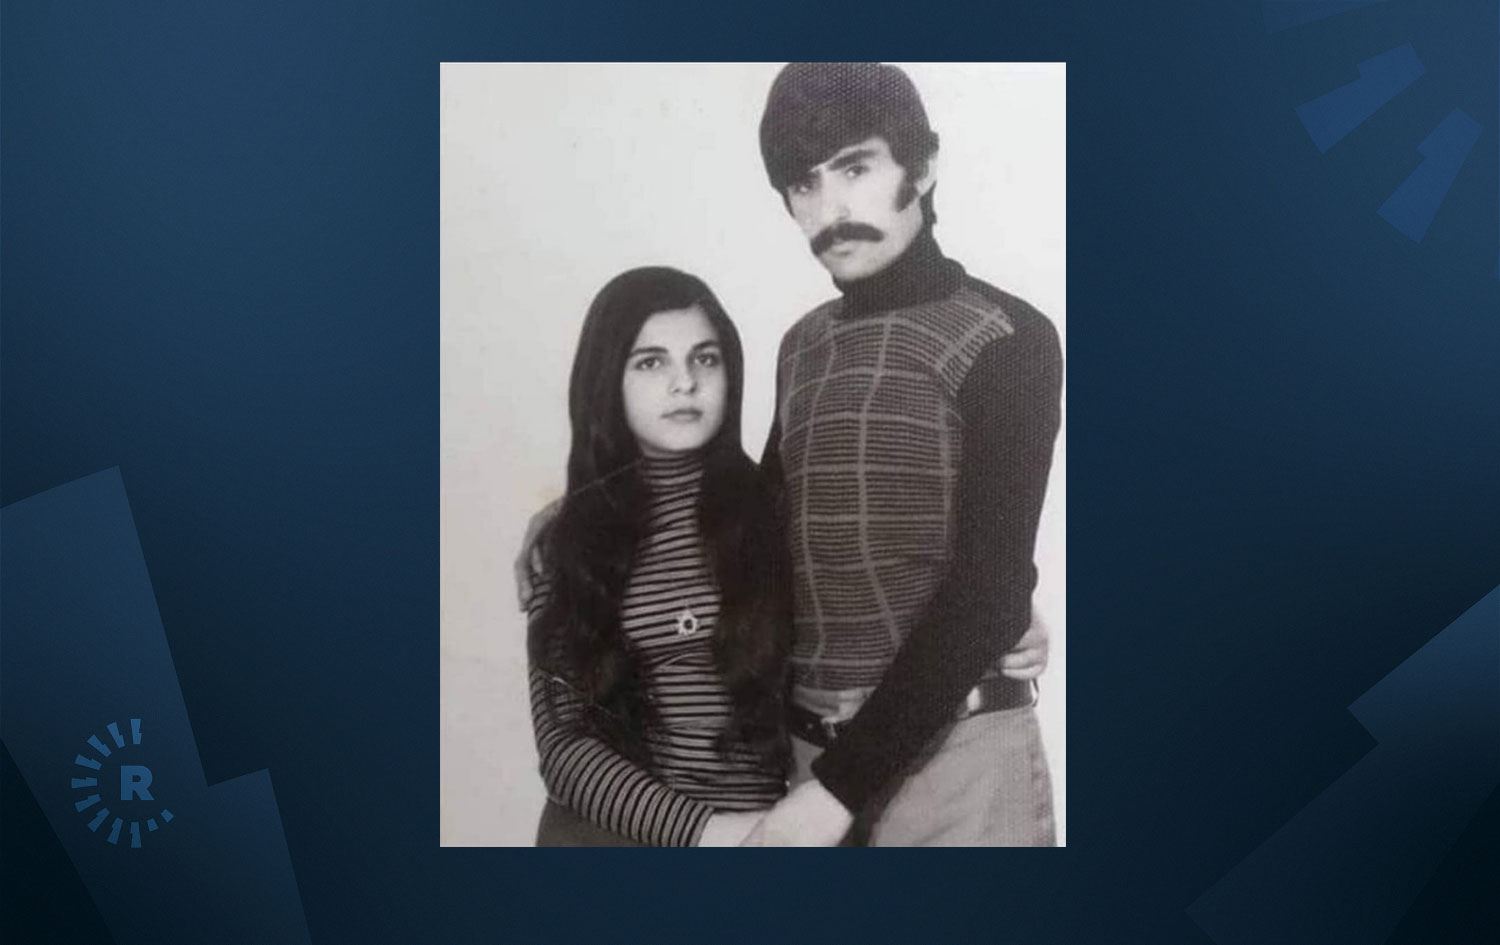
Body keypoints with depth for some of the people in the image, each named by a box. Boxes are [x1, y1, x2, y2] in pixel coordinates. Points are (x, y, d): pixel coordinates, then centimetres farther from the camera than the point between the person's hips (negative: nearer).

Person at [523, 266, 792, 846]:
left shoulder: (777, 508, -3)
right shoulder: (565, 538, 0)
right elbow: (562, 739, -4)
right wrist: (701, 828, -15)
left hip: (765, 828, 0)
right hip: (601, 831, 1)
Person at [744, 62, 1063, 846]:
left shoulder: (1004, 340, -7)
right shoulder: (802, 348, 9)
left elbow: (990, 593, -14)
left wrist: (842, 783, -16)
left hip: (954, 752, -4)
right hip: (806, 744, 5)